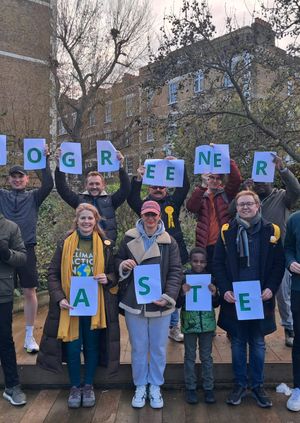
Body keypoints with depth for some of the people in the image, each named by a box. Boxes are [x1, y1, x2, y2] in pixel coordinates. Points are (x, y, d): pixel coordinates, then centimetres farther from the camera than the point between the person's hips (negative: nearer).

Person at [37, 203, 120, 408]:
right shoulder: (65, 244, -1)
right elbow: (53, 273, 1)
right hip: (70, 304, 0)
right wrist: (59, 297, -11)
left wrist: (108, 279, -15)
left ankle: (88, 386, 33)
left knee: (92, 346, 12)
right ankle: (75, 387, 29)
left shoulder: (105, 245, -1)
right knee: (72, 346, 6)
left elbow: (114, 272, 7)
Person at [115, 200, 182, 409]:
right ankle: (140, 387, 32)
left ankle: (155, 387, 32)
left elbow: (175, 272, -3)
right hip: (134, 303, 1)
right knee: (138, 348, 14)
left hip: (159, 304, 0)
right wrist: (123, 265, -12)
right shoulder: (130, 238, 1)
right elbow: (117, 260, 11)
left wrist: (168, 297, -14)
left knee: (158, 348, 12)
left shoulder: (169, 241, -2)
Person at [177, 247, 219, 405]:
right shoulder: (184, 278, -7)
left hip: (207, 322, 2)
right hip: (189, 323, -1)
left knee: (206, 356, 13)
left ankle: (208, 388, 26)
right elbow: (178, 304, -5)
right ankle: (190, 388, 25)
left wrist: (214, 294, -16)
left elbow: (216, 304, 4)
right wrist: (183, 294, -23)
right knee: (190, 356, 11)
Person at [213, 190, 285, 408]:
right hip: (234, 298, 0)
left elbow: (279, 264, 3)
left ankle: (258, 385, 28)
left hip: (260, 298, 0)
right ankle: (240, 384, 27)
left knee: (258, 343, 12)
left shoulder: (271, 231, 0)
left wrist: (271, 288, -9)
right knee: (238, 342, 11)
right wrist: (224, 290, -8)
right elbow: (218, 264, 1)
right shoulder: (227, 231, 0)